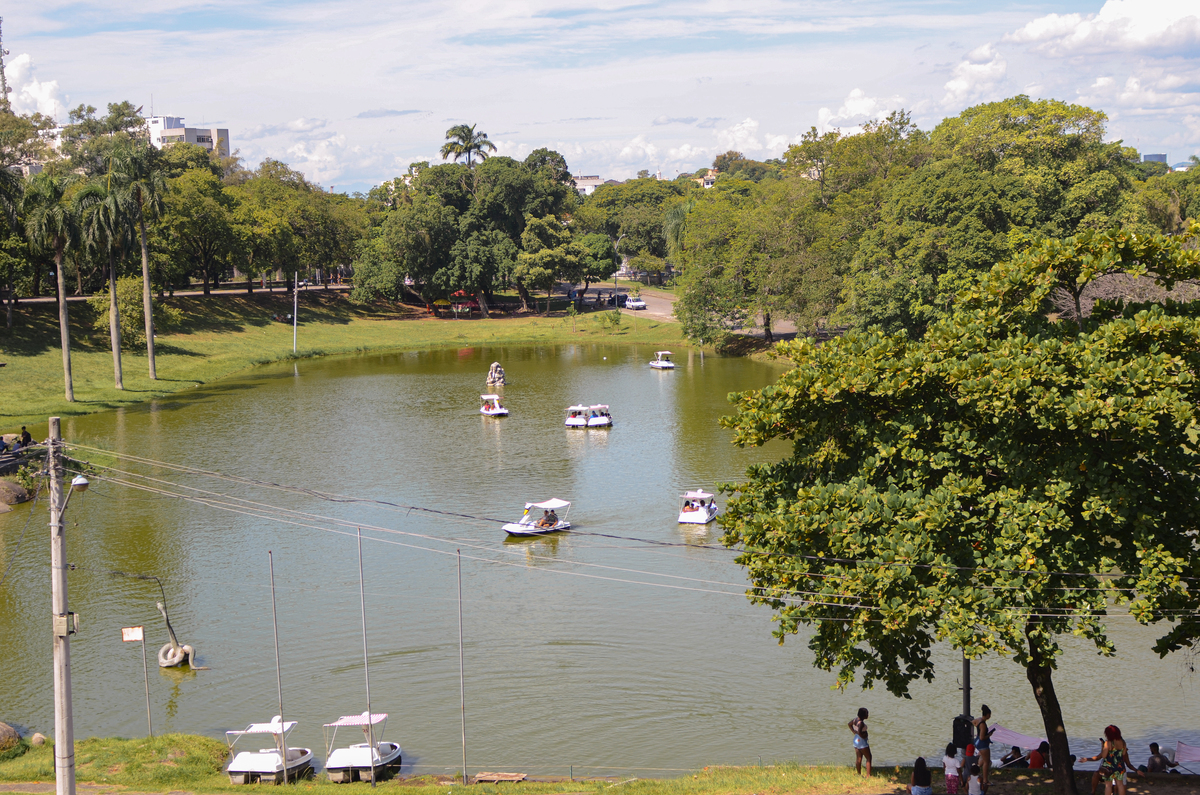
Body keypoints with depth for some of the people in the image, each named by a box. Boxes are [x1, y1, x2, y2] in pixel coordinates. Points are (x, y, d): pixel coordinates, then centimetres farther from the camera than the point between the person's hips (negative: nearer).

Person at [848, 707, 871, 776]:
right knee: (869, 758, 1)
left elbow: (849, 724, 21)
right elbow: (859, 732, -36)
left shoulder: (856, 719, 4)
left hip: (856, 740, 9)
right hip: (862, 741, -9)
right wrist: (863, 737, -19)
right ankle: (868, 775, -3)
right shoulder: (861, 723, -24)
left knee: (858, 759, 12)